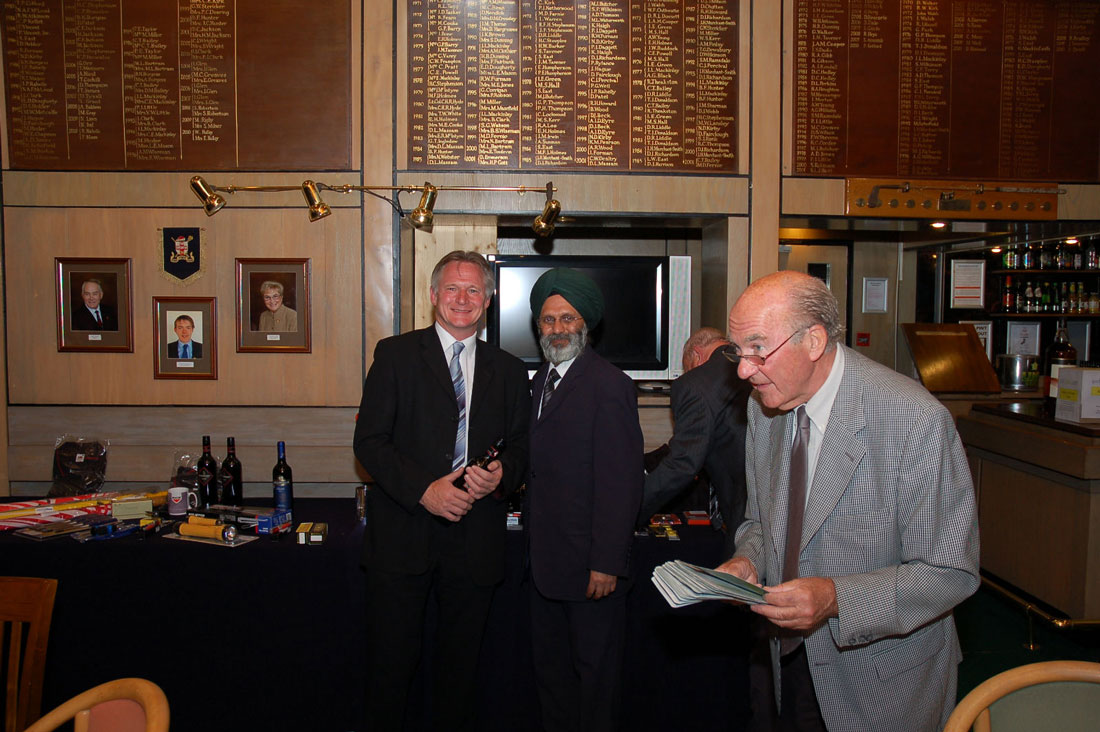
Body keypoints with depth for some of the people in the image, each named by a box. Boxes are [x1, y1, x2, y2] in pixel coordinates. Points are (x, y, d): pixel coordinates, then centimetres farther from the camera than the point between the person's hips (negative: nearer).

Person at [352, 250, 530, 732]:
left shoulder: (508, 370, 10)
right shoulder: (395, 354, 1)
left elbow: (520, 446, 12)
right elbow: (369, 440, -5)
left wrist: (502, 474, -11)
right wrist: (424, 489, -17)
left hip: (475, 540, 3)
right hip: (403, 534, -2)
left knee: (461, 664, 14)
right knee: (390, 662, 6)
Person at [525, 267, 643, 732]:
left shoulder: (609, 385, -16)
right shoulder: (543, 379, 11)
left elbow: (621, 483, -19)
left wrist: (606, 564, -20)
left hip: (590, 565, -8)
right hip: (546, 559, 8)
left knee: (594, 671, 8)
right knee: (549, 664, 20)